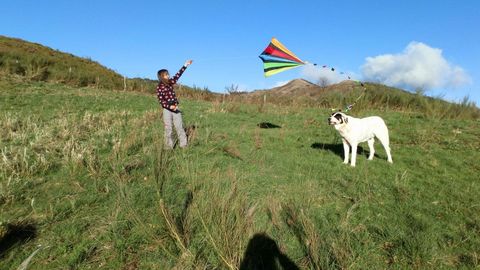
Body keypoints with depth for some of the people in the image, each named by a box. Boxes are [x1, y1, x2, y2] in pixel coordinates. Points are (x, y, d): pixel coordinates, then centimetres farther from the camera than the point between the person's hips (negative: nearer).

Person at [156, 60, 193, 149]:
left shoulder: (170, 83, 8)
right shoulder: (159, 88, -6)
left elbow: (177, 75, 8)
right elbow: (161, 101, -11)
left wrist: (185, 65, 5)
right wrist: (170, 106, -23)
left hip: (176, 109, 4)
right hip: (167, 110, -4)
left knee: (180, 127, 3)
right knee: (168, 129, 2)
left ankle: (184, 145, 7)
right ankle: (169, 147, 13)